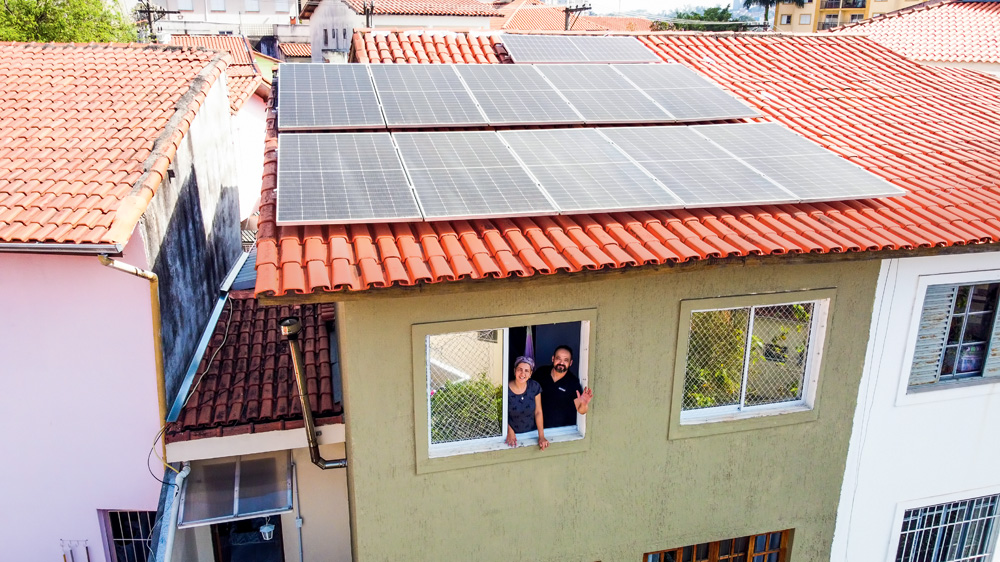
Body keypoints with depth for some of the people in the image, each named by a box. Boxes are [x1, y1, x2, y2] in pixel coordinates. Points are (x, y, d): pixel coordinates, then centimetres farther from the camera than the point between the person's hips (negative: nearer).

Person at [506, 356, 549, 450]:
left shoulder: (535, 387, -6)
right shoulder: (506, 389, -14)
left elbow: (538, 412, -1)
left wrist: (541, 436, -6)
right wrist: (510, 431, -15)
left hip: (532, 431, 2)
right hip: (514, 433, -2)